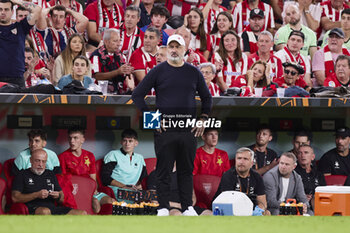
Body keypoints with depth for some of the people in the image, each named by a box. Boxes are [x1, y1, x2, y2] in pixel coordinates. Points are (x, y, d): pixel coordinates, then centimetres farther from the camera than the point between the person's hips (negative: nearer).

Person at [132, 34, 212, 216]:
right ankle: (163, 208, 4)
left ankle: (187, 207, 11)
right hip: (164, 130, -2)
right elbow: (137, 95, 3)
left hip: (188, 131, 2)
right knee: (164, 170, 0)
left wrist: (203, 119, 9)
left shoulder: (194, 72, 10)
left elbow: (206, 97, 21)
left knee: (186, 170, 7)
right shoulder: (158, 71, 2)